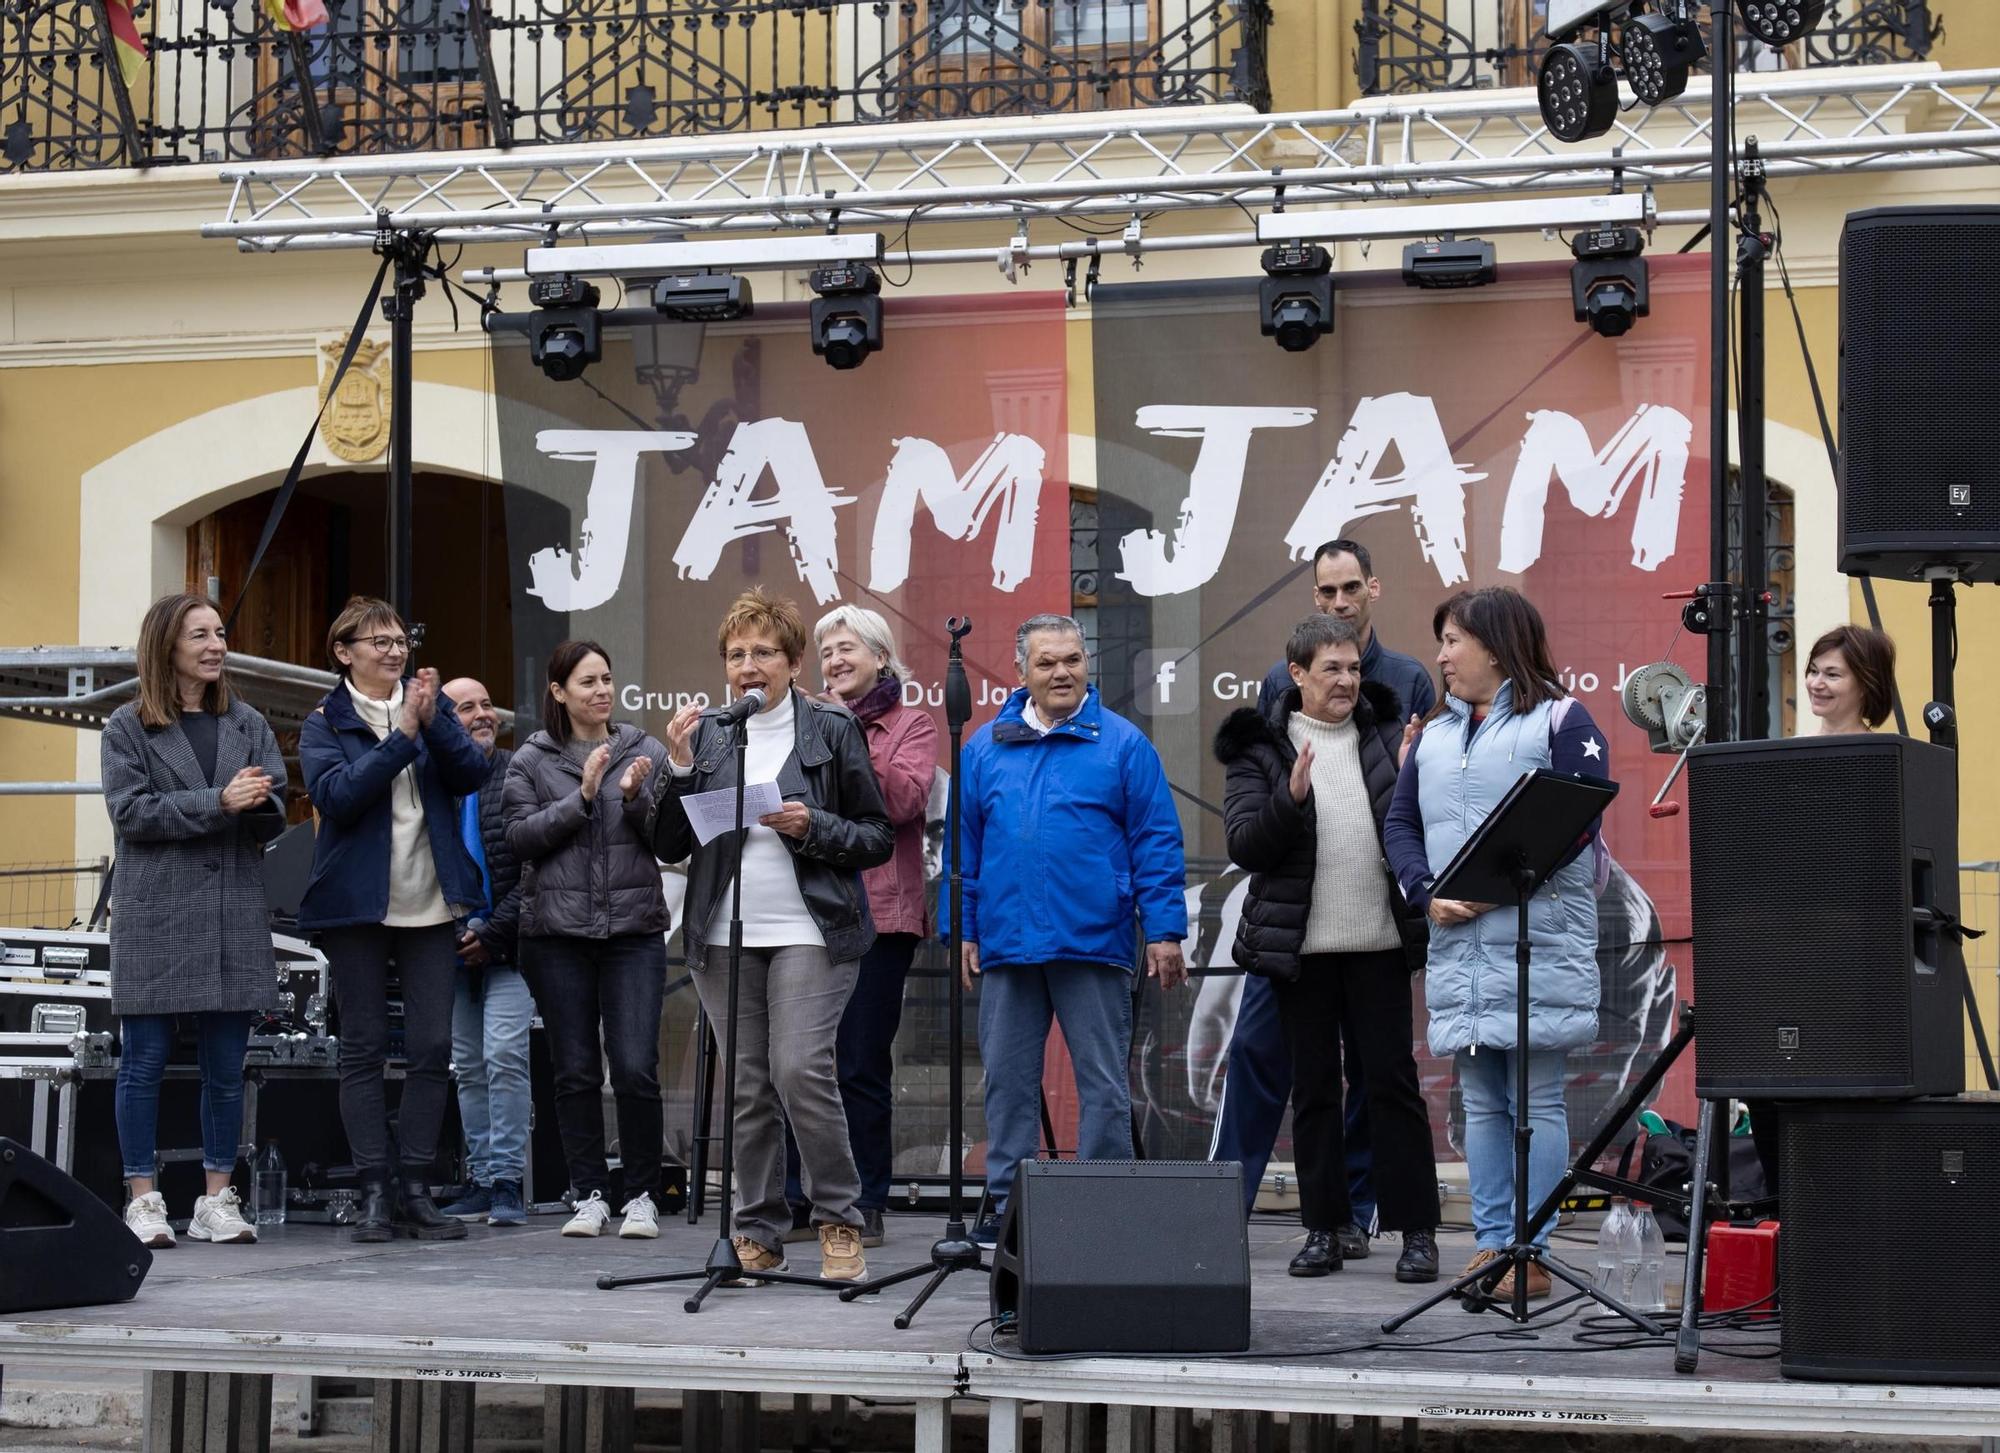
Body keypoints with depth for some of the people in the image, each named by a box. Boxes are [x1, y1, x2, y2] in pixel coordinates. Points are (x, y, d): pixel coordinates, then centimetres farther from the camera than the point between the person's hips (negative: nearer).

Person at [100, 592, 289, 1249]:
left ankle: (218, 1198, 12)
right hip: (155, 918, -3)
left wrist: (255, 805, -16)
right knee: (144, 1063, -1)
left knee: (226, 1067, 5)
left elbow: (275, 815, 8)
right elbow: (131, 810, -9)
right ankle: (143, 1200, 6)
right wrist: (219, 804, -15)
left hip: (235, 917, 3)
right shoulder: (128, 727, 4)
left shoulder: (248, 725, 14)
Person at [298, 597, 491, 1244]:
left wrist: (434, 721, -16)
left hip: (430, 900, 3)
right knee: (363, 1049, 1)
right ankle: (373, 1191, 4)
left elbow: (472, 775, -2)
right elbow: (336, 793, -15)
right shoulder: (324, 722, 1)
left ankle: (416, 1189, 6)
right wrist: (402, 735, -20)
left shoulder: (430, 702, 10)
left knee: (433, 1047, 0)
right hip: (357, 901, -3)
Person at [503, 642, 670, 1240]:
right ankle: (589, 1195, 12)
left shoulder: (645, 752, 8)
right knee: (575, 1072, 4)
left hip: (634, 928, 0)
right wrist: (582, 796, -12)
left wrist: (635, 796, -13)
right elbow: (521, 837, -4)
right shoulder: (531, 760, 7)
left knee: (636, 1069, -8)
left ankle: (641, 1196, 3)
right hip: (558, 933, 0)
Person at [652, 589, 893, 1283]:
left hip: (809, 932, -3)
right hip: (724, 935, 3)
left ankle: (840, 1223, -5)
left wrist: (813, 827, -13)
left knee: (800, 1069, -17)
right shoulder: (705, 735, 12)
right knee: (748, 1087, 4)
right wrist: (680, 768, -5)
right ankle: (759, 1234, 12)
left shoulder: (831, 729, 4)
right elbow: (669, 845, 9)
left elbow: (879, 837, 5)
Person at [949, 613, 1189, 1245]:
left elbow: (1157, 843, 0)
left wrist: (1164, 931, -6)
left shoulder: (1122, 744, 1)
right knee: (1007, 1081, 8)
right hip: (1006, 947, 3)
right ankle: (1004, 1204, 15)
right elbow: (963, 842, 13)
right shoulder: (985, 748, 10)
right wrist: (962, 928, 7)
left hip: (1094, 947, -3)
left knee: (1104, 1085, 1)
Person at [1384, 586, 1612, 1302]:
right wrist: (1429, 894, -3)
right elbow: (1400, 824, 15)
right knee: (1481, 1102, 8)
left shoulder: (1560, 721, -1)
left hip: (1539, 939, -6)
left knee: (1536, 1102, -3)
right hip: (1456, 942, 6)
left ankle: (1531, 1253, -2)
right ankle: (1490, 1242, 11)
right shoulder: (1434, 733, 19)